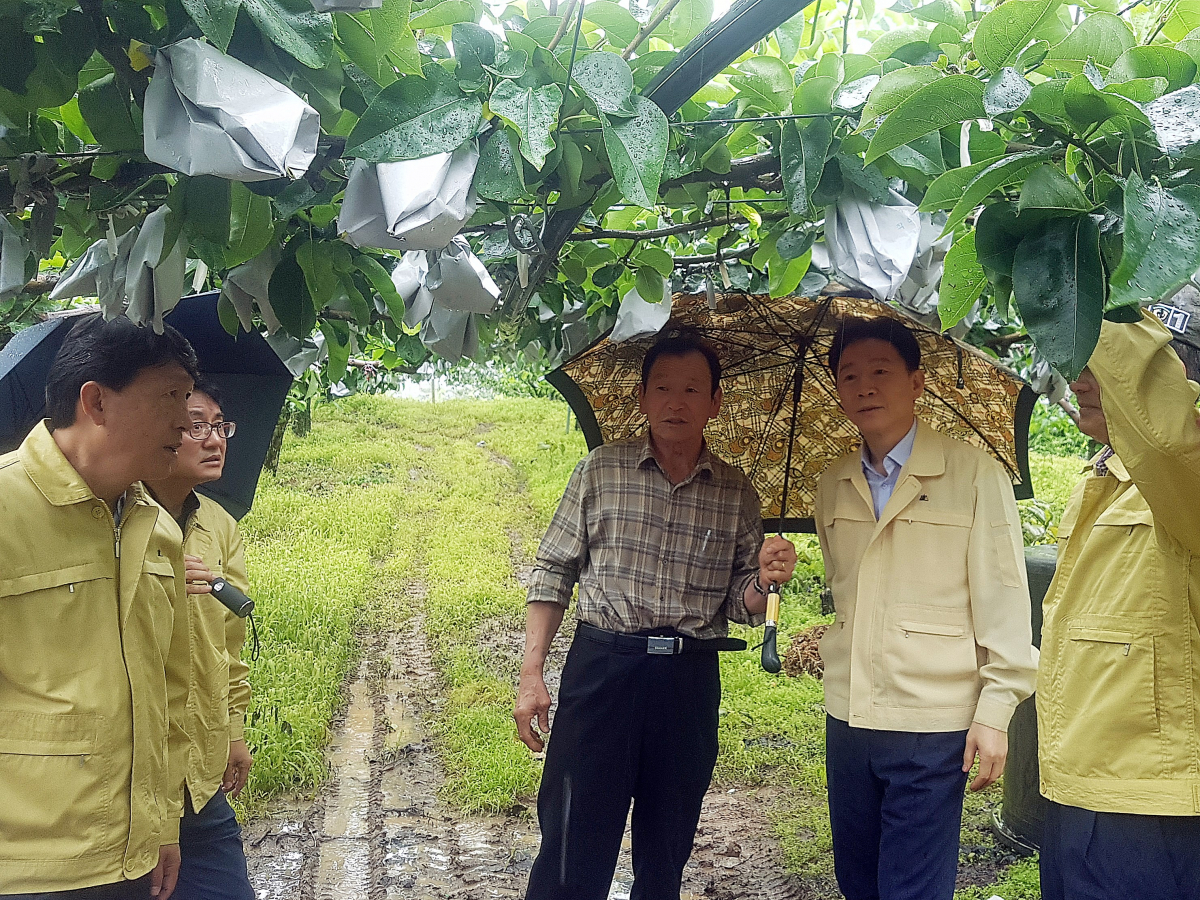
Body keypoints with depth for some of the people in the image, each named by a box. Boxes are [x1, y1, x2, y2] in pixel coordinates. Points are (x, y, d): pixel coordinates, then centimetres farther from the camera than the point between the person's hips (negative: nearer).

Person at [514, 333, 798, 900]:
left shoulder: (737, 494, 5)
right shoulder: (600, 470, 1)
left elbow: (739, 607, 9)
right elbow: (553, 573, 2)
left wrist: (763, 580, -14)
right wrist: (531, 673, -5)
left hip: (691, 681, 2)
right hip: (601, 667, -2)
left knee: (666, 850, 15)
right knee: (574, 847, -2)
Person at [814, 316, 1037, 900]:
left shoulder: (975, 474, -6)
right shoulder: (833, 486, 10)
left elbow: (1002, 601, -7)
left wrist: (995, 710, -10)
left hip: (931, 728, -5)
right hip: (846, 720, 5)